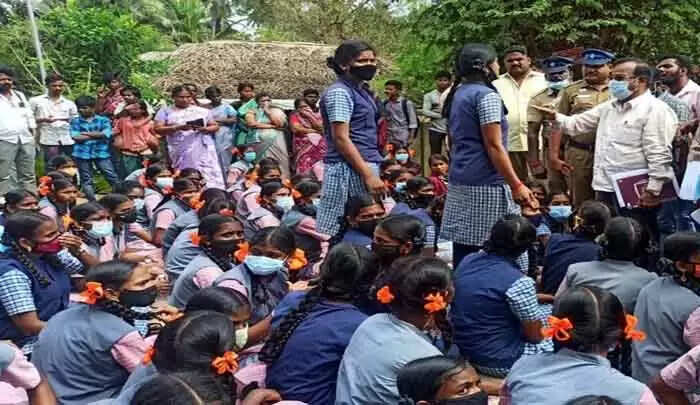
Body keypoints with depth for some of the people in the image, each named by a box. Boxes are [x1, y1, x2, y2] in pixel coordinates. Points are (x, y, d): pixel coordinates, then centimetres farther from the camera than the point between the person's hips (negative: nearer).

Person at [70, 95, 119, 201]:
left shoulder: (103, 120, 4)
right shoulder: (75, 121, 6)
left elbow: (106, 134, -12)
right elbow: (76, 137, -8)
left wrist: (85, 133, -7)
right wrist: (97, 134, -6)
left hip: (101, 152, -1)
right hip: (82, 153, 2)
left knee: (112, 177, -3)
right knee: (86, 180, 7)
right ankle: (92, 201, 17)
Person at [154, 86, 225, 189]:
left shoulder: (203, 111, 15)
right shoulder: (166, 111, 10)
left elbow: (215, 126, 14)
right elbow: (158, 129, 1)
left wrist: (204, 129, -9)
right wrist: (178, 128, -13)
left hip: (203, 150, 1)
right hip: (180, 152, -1)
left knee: (209, 177, -9)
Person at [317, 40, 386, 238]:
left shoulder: (360, 90, 17)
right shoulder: (339, 92, -11)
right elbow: (341, 139, -18)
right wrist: (368, 174, -20)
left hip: (362, 166, 10)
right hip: (349, 169, -10)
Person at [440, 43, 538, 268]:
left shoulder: (457, 95, 16)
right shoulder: (487, 95, -10)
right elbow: (494, 146, -15)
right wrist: (516, 185, -13)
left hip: (460, 182, 9)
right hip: (486, 185, -9)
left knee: (463, 253, 9)